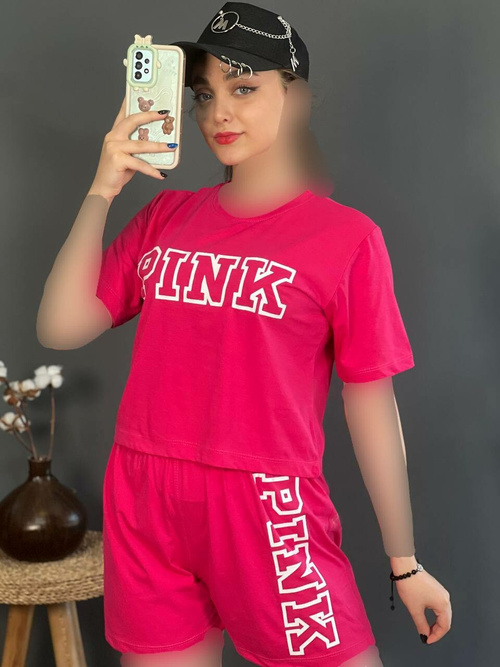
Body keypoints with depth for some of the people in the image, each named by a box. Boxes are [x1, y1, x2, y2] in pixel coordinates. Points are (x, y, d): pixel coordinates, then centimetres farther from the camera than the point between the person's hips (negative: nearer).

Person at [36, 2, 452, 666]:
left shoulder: (346, 237, -4)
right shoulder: (167, 215, 10)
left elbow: (371, 404, -2)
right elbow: (62, 328, 3)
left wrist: (406, 564, 1)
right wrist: (102, 190, -4)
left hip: (267, 506, -4)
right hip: (143, 506, 4)